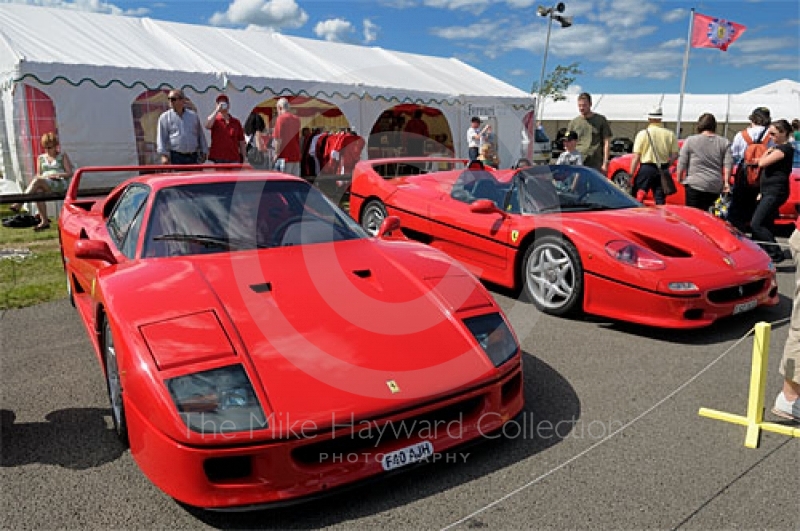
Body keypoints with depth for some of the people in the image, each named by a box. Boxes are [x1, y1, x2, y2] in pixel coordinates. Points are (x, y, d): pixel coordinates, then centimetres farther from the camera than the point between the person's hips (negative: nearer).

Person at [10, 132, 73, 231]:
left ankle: (19, 204, -40)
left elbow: (70, 174, 6)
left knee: (37, 181, -34)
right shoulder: (41, 158, 25)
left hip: (60, 184, -4)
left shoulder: (63, 156, 15)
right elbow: (38, 174, 23)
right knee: (38, 192, -35)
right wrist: (42, 176, -2)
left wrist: (56, 175, -11)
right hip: (44, 185, 4)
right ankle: (44, 221, -37)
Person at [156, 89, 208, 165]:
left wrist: (204, 152, 11)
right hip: (175, 157, -3)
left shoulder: (193, 115, 14)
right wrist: (164, 155, -10)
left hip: (193, 157, 3)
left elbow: (201, 135, 16)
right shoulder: (164, 117, 6)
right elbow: (161, 138, 1)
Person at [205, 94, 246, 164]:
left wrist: (243, 160, 5)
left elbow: (242, 143, 11)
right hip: (217, 160, -2)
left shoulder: (236, 122, 12)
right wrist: (217, 110, -12)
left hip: (234, 160, 2)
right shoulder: (215, 120, 6)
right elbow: (207, 126, -19)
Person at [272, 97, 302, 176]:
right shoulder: (296, 119, 9)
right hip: (296, 156, 6)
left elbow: (278, 139, -13)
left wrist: (276, 154, -6)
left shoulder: (280, 119, -9)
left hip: (285, 157, -6)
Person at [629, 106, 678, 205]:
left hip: (646, 168, -3)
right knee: (660, 200, 8)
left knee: (637, 197, 4)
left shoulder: (643, 133, -4)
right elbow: (674, 155, -1)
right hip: (663, 170, 3)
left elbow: (636, 156, -8)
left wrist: (631, 174, -5)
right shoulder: (670, 134, 3)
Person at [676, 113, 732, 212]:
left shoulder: (690, 141, 0)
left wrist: (679, 179, 13)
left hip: (695, 184, -3)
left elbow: (682, 164, 0)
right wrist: (726, 182, 6)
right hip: (716, 186, 4)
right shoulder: (724, 142, 8)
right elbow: (728, 164, 2)